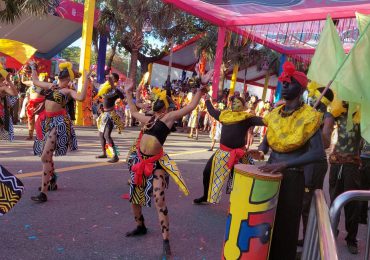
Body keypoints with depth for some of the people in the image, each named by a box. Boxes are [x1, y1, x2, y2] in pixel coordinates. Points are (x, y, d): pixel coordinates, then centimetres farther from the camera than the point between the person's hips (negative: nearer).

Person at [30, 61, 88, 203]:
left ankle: (43, 193, -9)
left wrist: (86, 80, -21)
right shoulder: (51, 86, 15)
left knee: (45, 157, -14)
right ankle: (51, 181, 39)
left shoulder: (68, 91, -4)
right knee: (47, 156, 19)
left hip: (58, 123, -7)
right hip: (46, 121, 7)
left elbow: (81, 97, -24)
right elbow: (35, 81, 31)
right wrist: (33, 67, 37)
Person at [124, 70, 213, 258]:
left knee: (159, 201, -14)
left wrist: (202, 85, -13)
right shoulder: (148, 119, 14)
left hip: (155, 163, -7)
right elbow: (134, 112, 33)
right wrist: (128, 93, 38)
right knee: (134, 198, 17)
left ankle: (166, 241, -4)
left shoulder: (169, 117, -2)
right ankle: (140, 227, 41)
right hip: (139, 160, 7)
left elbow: (192, 105, -9)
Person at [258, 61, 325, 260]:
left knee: (285, 224, 6)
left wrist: (285, 164, -27)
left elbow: (318, 153, -19)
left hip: (292, 178, -5)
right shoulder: (275, 113, 7)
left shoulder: (309, 117, -11)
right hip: (271, 174, 6)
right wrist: (259, 151, -5)